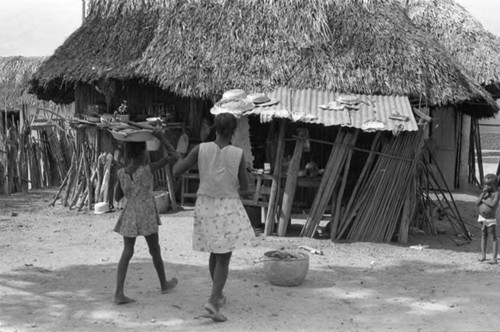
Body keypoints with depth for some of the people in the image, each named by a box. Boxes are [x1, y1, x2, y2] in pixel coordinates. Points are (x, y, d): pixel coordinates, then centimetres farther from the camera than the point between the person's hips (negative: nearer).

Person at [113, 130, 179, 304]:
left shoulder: (121, 173, -2)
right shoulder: (148, 169, -12)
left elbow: (117, 197, 10)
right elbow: (174, 156, -10)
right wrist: (161, 137, -7)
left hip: (129, 215, 3)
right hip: (147, 216, -3)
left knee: (127, 252, 1)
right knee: (155, 250, 14)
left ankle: (119, 292, -11)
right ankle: (164, 284, 33)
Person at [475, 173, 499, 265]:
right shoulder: (485, 193, 2)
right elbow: (477, 203, -6)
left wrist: (483, 200, -16)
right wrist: (483, 194, -15)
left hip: (491, 219, -6)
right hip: (482, 218, 6)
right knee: (484, 235, 15)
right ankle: (483, 255, 24)